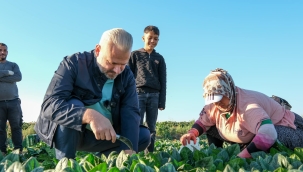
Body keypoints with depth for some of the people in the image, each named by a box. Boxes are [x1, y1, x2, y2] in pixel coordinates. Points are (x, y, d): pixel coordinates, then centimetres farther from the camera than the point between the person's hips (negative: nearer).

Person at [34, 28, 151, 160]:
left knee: (144, 135, -9)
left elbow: (131, 112, -16)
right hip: (62, 133, -3)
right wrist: (89, 115, -48)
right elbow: (50, 104, -30)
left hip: (104, 135, 4)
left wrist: (129, 151, -31)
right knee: (73, 104, -33)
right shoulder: (74, 63, -18)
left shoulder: (126, 76, -6)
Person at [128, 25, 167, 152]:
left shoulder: (159, 58, 16)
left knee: (152, 127, 3)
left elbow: (163, 81, 12)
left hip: (154, 95, 2)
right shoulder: (135, 55, 10)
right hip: (138, 94, -2)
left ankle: (150, 153, 6)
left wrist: (162, 101, 3)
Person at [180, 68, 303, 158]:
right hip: (251, 135, 7)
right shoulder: (214, 106, -12)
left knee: (266, 139, -43)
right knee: (211, 128, -3)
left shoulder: (247, 105, -38)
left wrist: (240, 157, -52)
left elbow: (268, 134, -51)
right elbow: (203, 122, 4)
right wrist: (192, 133, -19)